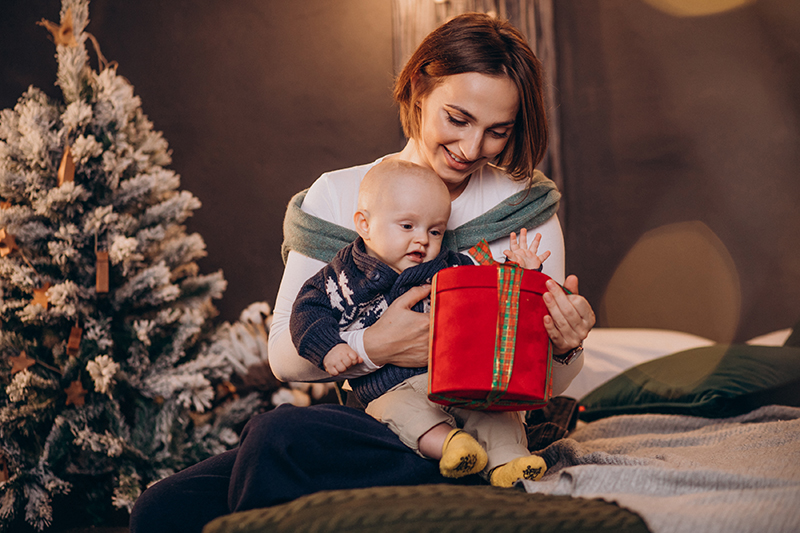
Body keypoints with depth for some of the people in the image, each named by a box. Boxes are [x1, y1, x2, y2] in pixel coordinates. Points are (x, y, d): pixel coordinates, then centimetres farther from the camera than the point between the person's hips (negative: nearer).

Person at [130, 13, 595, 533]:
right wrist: (373, 346, -17)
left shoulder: (526, 210, 2)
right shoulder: (336, 197, 6)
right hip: (352, 424, 3)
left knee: (280, 435, -29)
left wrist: (566, 351, -19)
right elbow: (284, 354, 2)